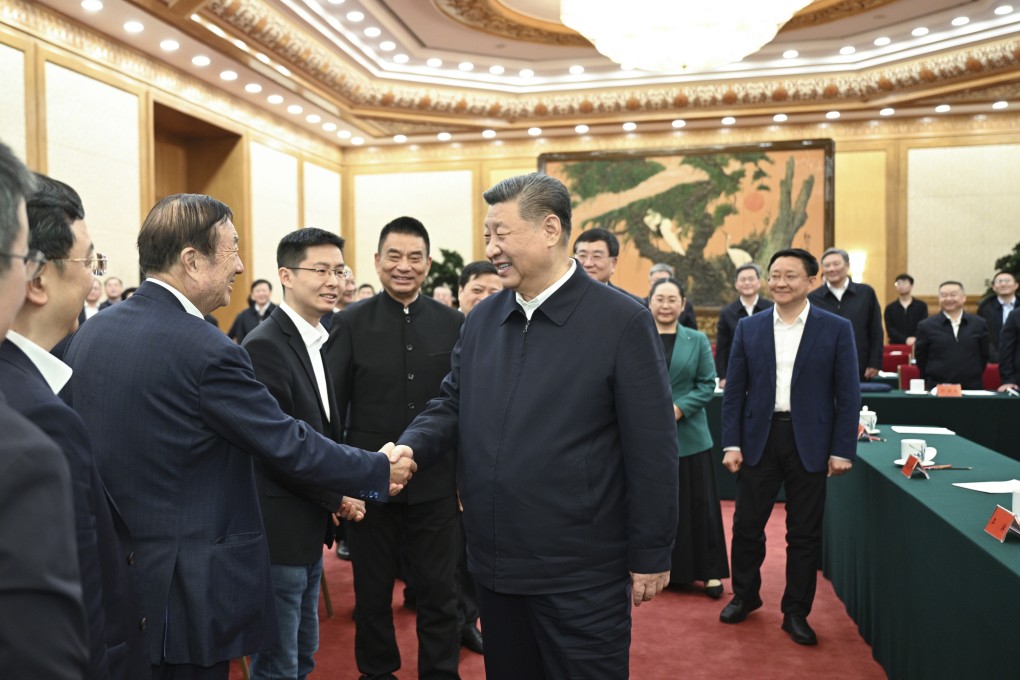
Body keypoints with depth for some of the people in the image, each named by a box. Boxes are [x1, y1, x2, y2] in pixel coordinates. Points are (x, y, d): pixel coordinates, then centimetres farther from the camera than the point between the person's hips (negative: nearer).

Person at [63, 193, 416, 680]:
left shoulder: (88, 334, 1)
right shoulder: (207, 351, -23)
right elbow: (291, 446, -17)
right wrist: (380, 471, -3)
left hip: (105, 568, 8)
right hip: (187, 587, -7)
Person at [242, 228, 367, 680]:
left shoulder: (322, 342, 10)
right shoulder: (264, 345, -17)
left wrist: (335, 500, 0)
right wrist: (338, 497, -11)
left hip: (311, 528, 9)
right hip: (281, 530, -8)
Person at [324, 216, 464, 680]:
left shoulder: (453, 324, 0)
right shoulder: (351, 324, -3)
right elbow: (331, 406, -3)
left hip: (435, 484, 1)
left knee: (439, 593, 11)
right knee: (372, 591, 16)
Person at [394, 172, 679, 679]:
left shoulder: (622, 322, -12)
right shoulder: (482, 319, 5)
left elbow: (652, 450, -11)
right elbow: (453, 404, 12)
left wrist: (651, 555, -9)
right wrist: (411, 445, -9)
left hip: (581, 573, -5)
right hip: (493, 562, 6)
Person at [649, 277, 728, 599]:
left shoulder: (698, 340, 6)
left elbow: (707, 385, 0)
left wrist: (679, 408, -13)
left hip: (688, 436, 1)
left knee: (697, 505, 5)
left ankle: (709, 571, 16)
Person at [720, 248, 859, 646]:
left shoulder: (836, 329, -2)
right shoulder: (749, 328, 4)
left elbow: (848, 395, -2)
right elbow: (734, 391, 4)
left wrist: (843, 450, -7)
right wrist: (731, 444, -2)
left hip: (810, 442, -1)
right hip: (759, 439, 2)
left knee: (804, 533, 8)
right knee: (746, 525, 9)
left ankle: (796, 612, 23)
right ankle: (745, 595, 31)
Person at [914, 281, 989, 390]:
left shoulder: (979, 324, 6)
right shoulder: (926, 326, 0)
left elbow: (984, 355, 13)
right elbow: (920, 358, 5)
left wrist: (974, 376, 10)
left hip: (972, 388, 2)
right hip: (938, 389, -1)